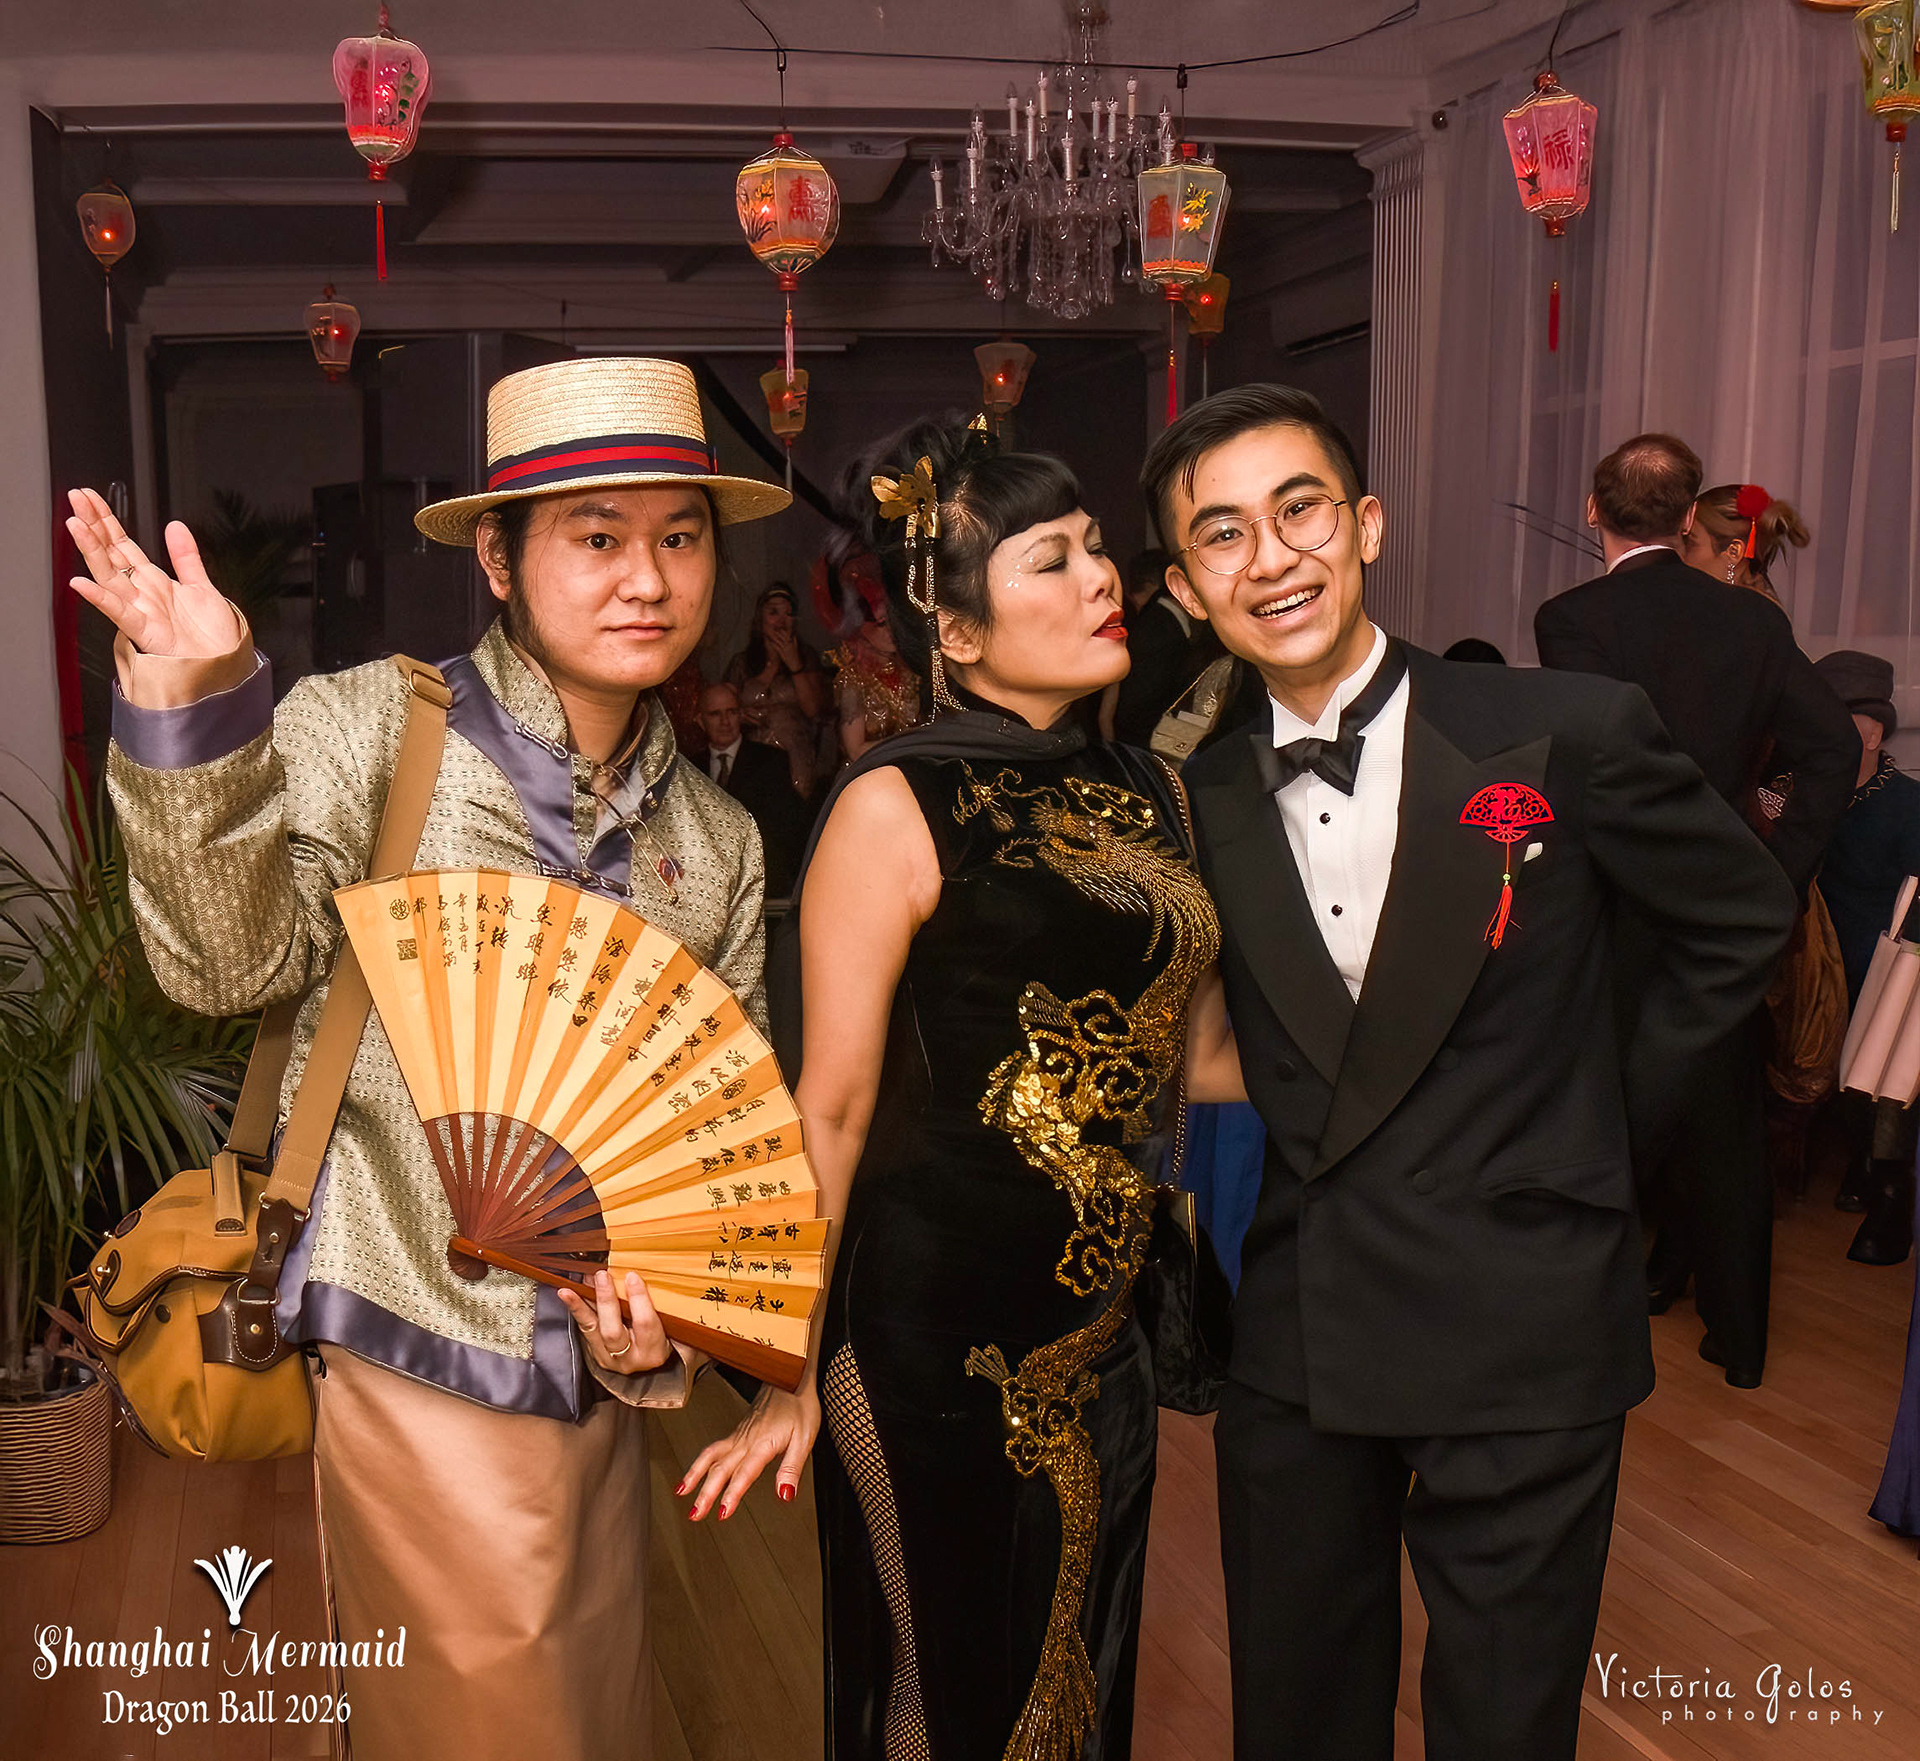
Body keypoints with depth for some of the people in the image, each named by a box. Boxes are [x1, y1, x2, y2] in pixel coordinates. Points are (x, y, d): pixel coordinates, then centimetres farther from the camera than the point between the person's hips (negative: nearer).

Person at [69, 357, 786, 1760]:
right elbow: (235, 960, -22)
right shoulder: (370, 729, -9)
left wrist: (661, 1319, -4)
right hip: (432, 1355, -5)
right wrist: (198, 709, -34)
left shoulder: (719, 839, 5)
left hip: (598, 1367, 5)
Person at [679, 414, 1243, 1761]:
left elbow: (1198, 1050, 12)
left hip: (1107, 1319, 6)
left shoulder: (1147, 793, 5)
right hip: (937, 1332, -6)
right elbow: (831, 1106, -13)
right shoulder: (898, 809, -13)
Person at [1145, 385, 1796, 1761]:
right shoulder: (1208, 800, 0)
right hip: (1293, 1341, 4)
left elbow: (1744, 922, 2)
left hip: (1521, 1339, -3)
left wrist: (1615, 1114, 2)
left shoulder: (1568, 736, -12)